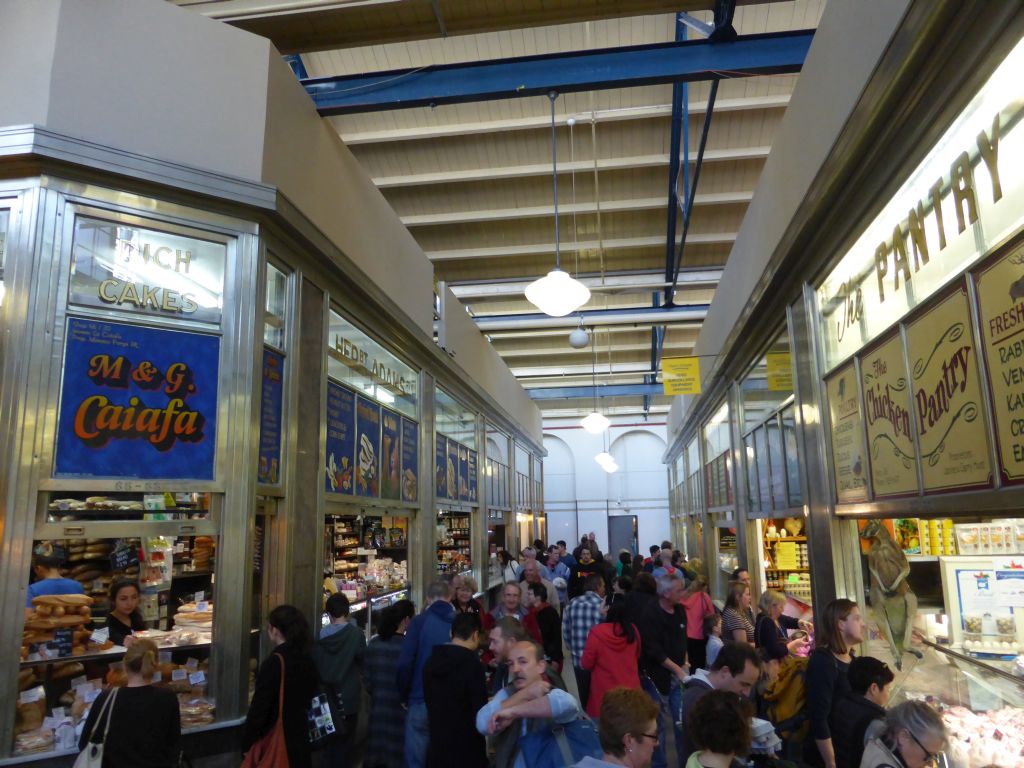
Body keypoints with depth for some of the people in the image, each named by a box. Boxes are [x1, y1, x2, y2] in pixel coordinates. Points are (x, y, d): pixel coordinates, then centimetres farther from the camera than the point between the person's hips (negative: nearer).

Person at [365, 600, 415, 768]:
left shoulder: (374, 643, -1)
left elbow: (367, 677, 5)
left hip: (378, 705, 5)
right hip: (400, 707, -5)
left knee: (376, 752, 15)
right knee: (398, 754, 7)